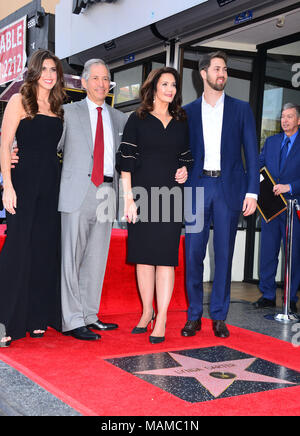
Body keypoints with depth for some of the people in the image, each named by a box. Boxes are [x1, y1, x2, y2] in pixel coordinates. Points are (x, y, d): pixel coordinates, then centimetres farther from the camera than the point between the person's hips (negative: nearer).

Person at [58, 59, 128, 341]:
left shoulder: (119, 118, 18)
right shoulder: (69, 112, 7)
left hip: (107, 191, 4)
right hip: (78, 191, -4)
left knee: (97, 258, 8)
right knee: (71, 257, -5)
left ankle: (89, 316, 17)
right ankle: (72, 321, 0)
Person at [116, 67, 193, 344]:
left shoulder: (181, 123, 14)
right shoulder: (138, 120, 5)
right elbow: (126, 162, -1)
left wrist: (185, 170, 1)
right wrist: (128, 199, -8)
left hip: (171, 196, 1)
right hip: (142, 194, -1)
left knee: (166, 256, -4)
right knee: (144, 255, 4)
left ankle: (161, 318, 0)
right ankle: (147, 312, 17)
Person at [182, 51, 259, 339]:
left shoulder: (241, 109, 9)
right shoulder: (188, 112, 10)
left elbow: (251, 152, 5)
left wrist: (252, 191, -3)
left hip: (229, 188, 0)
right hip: (197, 186, 1)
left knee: (224, 254, 3)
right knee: (193, 253, -1)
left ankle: (219, 317, 13)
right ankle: (194, 315, 11)